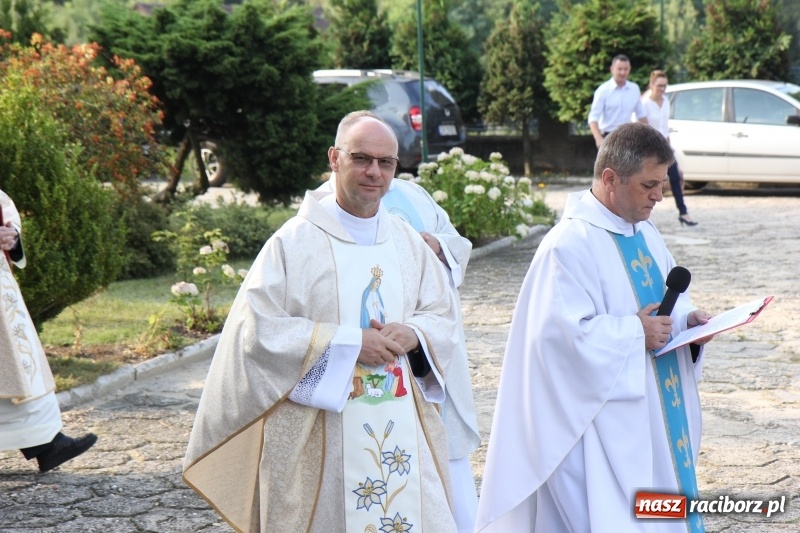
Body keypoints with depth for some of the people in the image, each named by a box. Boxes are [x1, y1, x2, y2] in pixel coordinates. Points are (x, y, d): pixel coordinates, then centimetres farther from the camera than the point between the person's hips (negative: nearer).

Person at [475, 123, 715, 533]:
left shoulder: (644, 232, 10)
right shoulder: (569, 245, -18)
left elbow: (667, 298, 21)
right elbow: (561, 332, -25)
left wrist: (686, 318, 0)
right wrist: (635, 333, -21)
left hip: (655, 413, 9)